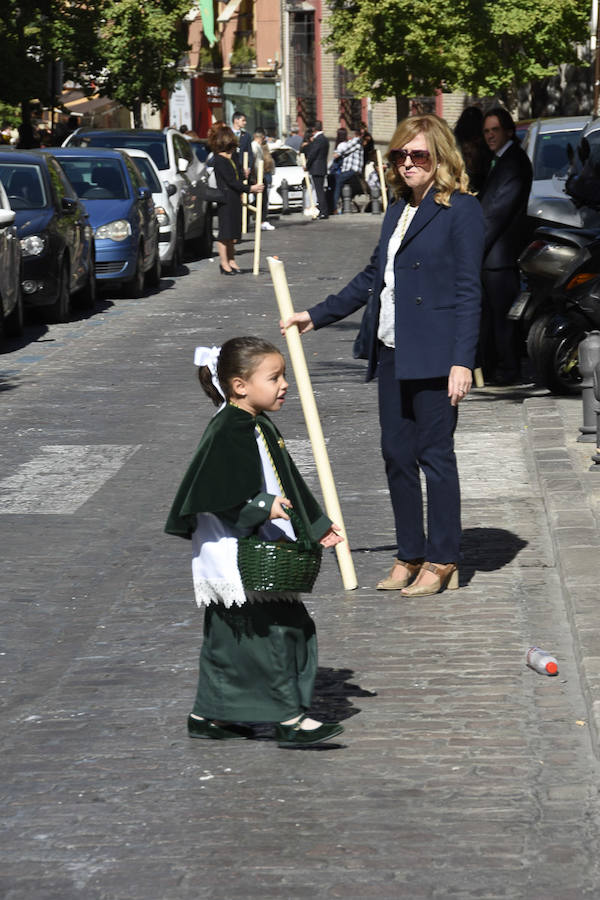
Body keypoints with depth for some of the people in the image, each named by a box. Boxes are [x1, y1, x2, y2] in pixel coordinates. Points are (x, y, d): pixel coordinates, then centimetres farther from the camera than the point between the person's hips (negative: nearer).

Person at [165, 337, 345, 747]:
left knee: (229, 636, 15)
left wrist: (317, 526, 26)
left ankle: (209, 714, 22)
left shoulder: (261, 428, 14)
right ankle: (290, 717, -4)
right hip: (235, 556, -10)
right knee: (269, 632, -8)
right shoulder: (227, 433, -17)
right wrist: (261, 507, -31)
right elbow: (214, 495, -23)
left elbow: (289, 485, 24)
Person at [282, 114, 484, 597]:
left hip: (434, 354, -8)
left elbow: (468, 291, -11)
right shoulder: (398, 210, 16)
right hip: (393, 352, 8)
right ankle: (409, 556, 19)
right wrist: (317, 316, 27)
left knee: (435, 455, -2)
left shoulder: (461, 210, -7)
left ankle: (441, 561, 8)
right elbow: (372, 278, 26)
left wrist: (462, 360, -17)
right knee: (397, 455, 9)